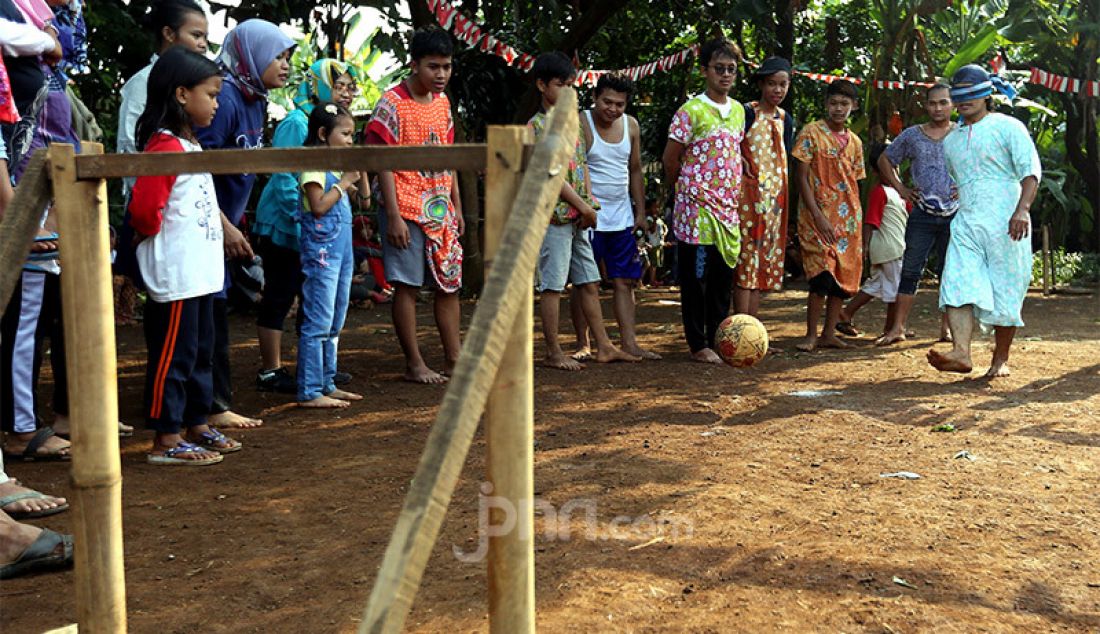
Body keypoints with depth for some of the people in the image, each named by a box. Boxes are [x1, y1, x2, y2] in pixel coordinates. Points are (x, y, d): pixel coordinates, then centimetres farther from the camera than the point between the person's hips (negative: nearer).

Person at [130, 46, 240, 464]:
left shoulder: (190, 145, 16)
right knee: (174, 354, -3)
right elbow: (144, 211, -24)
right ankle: (166, 440, 5)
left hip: (200, 271, 10)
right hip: (175, 275, -10)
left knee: (201, 352, 17)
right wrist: (162, 235, -7)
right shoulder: (165, 147, -16)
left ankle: (197, 426, 28)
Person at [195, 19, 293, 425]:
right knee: (210, 315, -3)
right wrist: (227, 228, -21)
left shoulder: (255, 101, 10)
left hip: (219, 224, 9)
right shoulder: (225, 98, -18)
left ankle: (209, 401, 21)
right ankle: (215, 406, 5)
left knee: (212, 312, 12)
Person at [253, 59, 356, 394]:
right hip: (282, 227, -9)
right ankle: (270, 372, 6)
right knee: (278, 297, -2)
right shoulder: (296, 123, -14)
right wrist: (302, 220, -21)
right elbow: (284, 178, -19)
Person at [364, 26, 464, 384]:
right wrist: (393, 217, -17)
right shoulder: (392, 105, -10)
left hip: (441, 211, 7)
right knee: (408, 286, -1)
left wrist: (457, 206, 14)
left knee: (450, 284, 9)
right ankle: (414, 364, 8)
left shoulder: (442, 102, 11)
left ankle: (454, 359, 19)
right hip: (407, 210, -7)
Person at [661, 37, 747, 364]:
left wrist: (734, 195, 15)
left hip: (728, 208, 6)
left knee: (723, 280, 11)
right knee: (695, 279, 0)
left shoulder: (738, 110, 13)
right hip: (696, 209, -6)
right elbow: (670, 159, -5)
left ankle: (718, 341, 20)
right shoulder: (691, 111, -9)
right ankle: (698, 345, 8)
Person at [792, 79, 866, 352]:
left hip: (848, 218, 6)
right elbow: (802, 178, -7)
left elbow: (854, 185, 17)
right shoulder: (811, 133, -2)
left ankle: (829, 334, 13)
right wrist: (818, 216, -15)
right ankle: (811, 335, -5)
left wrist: (858, 223, 11)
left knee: (844, 278, 4)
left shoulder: (855, 142, 14)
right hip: (818, 216, -6)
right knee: (823, 276, -15)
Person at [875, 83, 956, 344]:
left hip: (956, 214, 0)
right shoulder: (912, 135, 6)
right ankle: (899, 327, -1)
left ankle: (946, 328, 15)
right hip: (922, 214, 0)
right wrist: (900, 188, 9)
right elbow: (885, 160, 18)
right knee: (910, 270, -3)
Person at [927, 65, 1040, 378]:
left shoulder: (1008, 127, 2)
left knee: (1005, 291, 1)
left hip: (1005, 223, -4)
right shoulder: (951, 140, 19)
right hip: (965, 223, 4)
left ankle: (1001, 360, 12)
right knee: (958, 284, -17)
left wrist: (1022, 209, -22)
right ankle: (961, 353, -29)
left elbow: (1031, 170, -7)